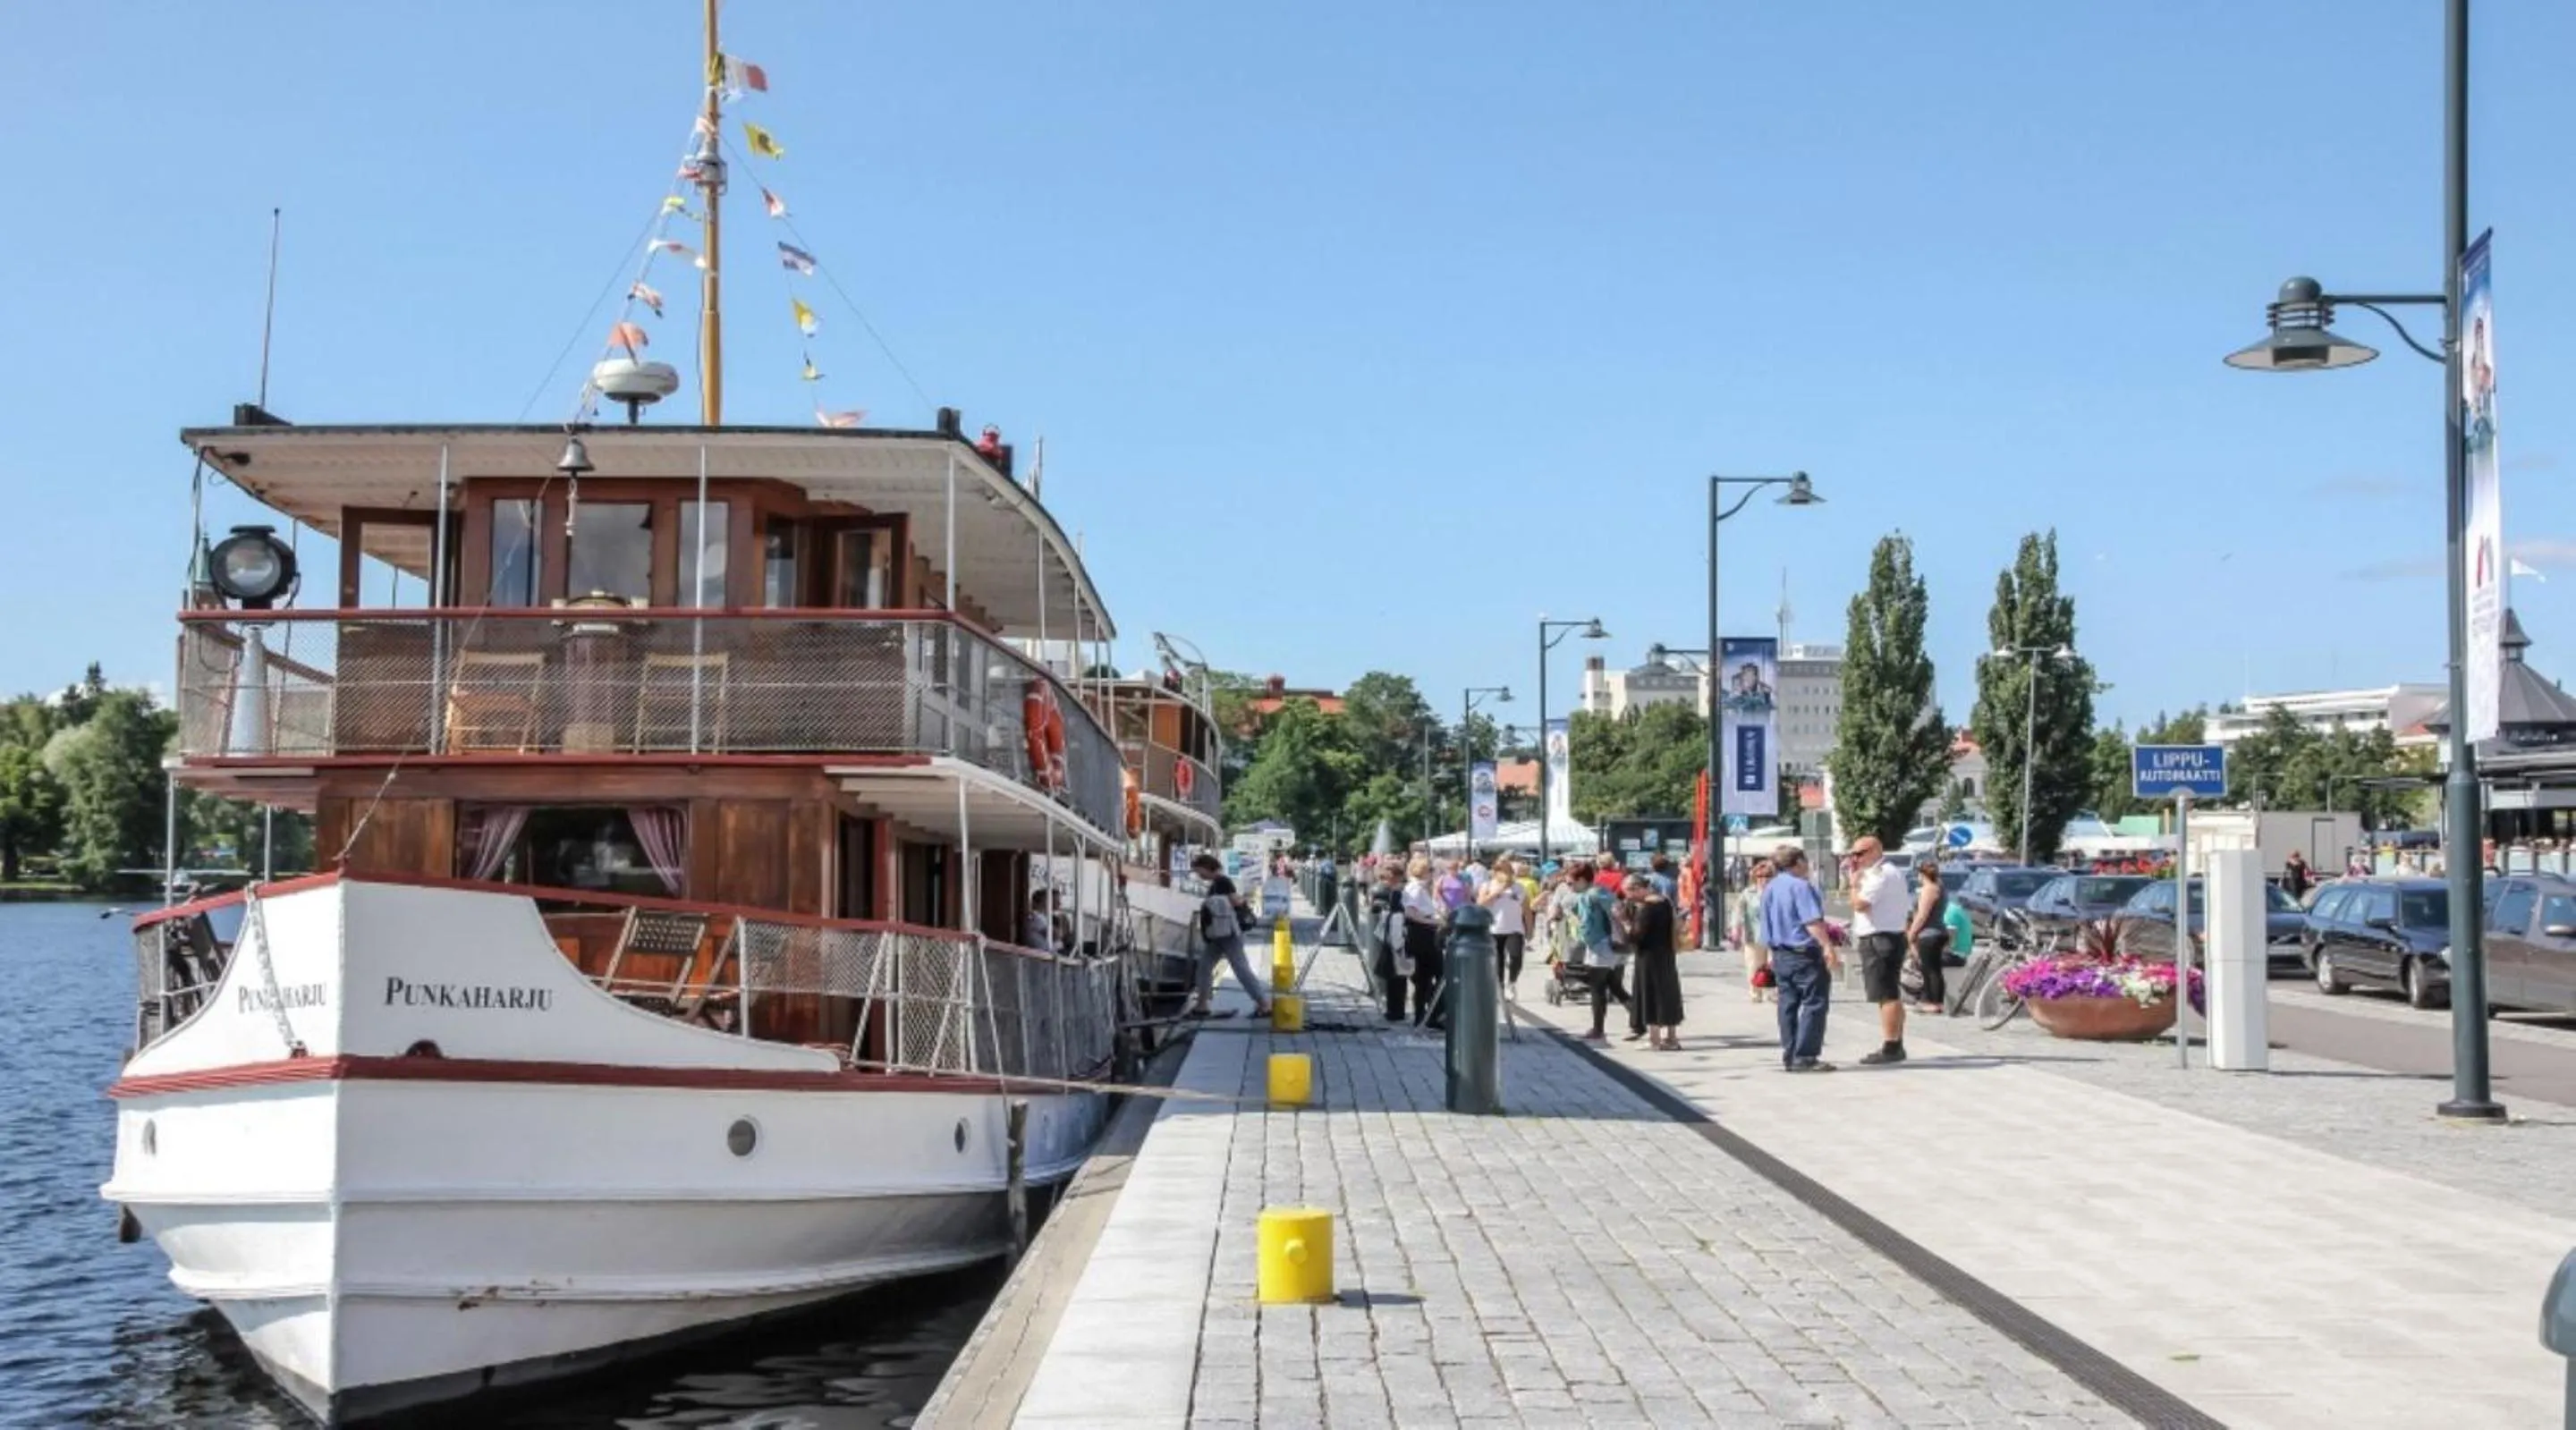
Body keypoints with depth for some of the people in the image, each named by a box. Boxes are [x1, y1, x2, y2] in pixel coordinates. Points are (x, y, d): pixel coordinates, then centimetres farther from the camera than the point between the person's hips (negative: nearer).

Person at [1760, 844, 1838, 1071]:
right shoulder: (1800, 886, -13)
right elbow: (1813, 922, -22)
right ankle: (1804, 1057, -10)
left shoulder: (1769, 888, 12)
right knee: (1815, 1004, -5)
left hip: (1780, 955, 9)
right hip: (1805, 954, -9)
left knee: (1788, 1005, 11)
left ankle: (1789, 1056, 13)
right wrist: (1829, 948, -24)